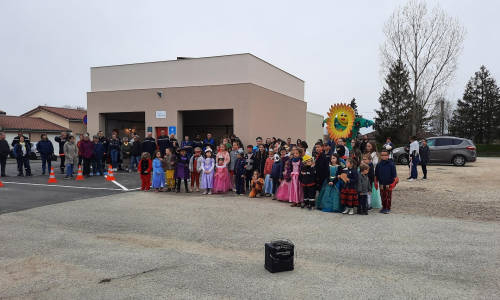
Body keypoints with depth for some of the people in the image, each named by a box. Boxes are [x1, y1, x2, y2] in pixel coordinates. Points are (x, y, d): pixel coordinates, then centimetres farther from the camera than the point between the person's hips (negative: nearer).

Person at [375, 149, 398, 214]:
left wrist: (394, 182, -8)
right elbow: (376, 175, 12)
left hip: (389, 184, -3)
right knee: (383, 196, 10)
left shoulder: (391, 164, -7)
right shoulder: (379, 164, 3)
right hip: (381, 184, 3)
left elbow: (394, 175, -4)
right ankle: (384, 207, 22)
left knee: (388, 196, 3)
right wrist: (376, 182, 10)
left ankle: (388, 208, 11)